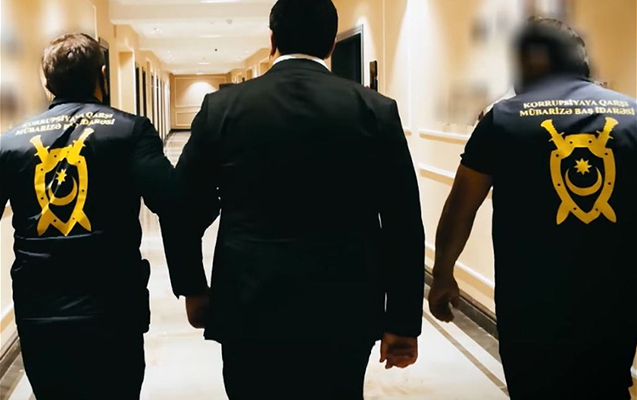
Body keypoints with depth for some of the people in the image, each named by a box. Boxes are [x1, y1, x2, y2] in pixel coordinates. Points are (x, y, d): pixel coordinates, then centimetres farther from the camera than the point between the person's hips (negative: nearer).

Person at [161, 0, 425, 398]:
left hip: (249, 310, 0)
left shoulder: (223, 108, -2)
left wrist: (194, 289, 16)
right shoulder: (376, 111, -4)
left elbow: (183, 211, 3)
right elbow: (404, 227, -4)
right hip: (344, 313, 0)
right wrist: (403, 322, 4)